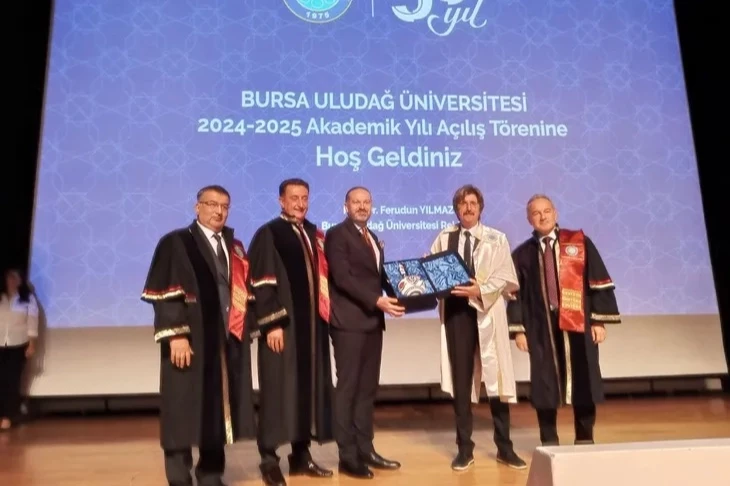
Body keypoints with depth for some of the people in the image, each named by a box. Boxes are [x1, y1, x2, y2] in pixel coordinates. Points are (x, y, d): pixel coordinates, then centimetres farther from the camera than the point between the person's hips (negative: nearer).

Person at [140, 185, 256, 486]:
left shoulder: (234, 246, 15)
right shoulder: (175, 243, -2)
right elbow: (165, 294, -10)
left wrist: (246, 330, 8)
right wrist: (176, 336, -18)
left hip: (228, 339, 6)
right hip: (190, 340, -5)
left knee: (220, 407, 11)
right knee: (184, 409, 3)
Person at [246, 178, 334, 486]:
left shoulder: (313, 234, 14)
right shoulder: (268, 234, -5)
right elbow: (261, 283, -12)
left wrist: (325, 313, 10)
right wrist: (272, 323, -18)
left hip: (312, 323, 7)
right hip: (282, 325, -6)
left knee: (309, 387, 10)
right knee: (278, 389, -1)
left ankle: (301, 455, 21)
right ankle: (269, 459, 10)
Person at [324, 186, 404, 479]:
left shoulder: (372, 238, 20)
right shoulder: (337, 234, -5)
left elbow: (377, 276, 17)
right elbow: (342, 277, -16)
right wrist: (377, 300, -22)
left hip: (373, 321, 8)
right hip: (350, 322, -8)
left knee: (368, 389, 12)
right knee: (348, 388, -2)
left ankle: (365, 449, 21)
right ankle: (348, 456, 7)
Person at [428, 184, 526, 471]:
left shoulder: (496, 239, 4)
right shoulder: (444, 238, 7)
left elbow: (505, 278, -3)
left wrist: (480, 291, -18)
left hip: (487, 313, -1)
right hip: (455, 312, 1)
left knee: (496, 379, 5)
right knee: (460, 381, 7)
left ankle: (504, 448, 21)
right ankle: (465, 449, 19)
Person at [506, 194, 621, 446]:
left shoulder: (579, 242, 3)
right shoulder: (522, 254, 5)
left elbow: (599, 282, 1)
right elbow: (515, 294, 4)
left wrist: (599, 320, -5)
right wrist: (518, 329, -3)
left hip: (578, 324, 0)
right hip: (541, 328, 0)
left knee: (583, 383, 6)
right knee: (545, 384, 5)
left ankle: (585, 440, 23)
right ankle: (549, 442, 18)